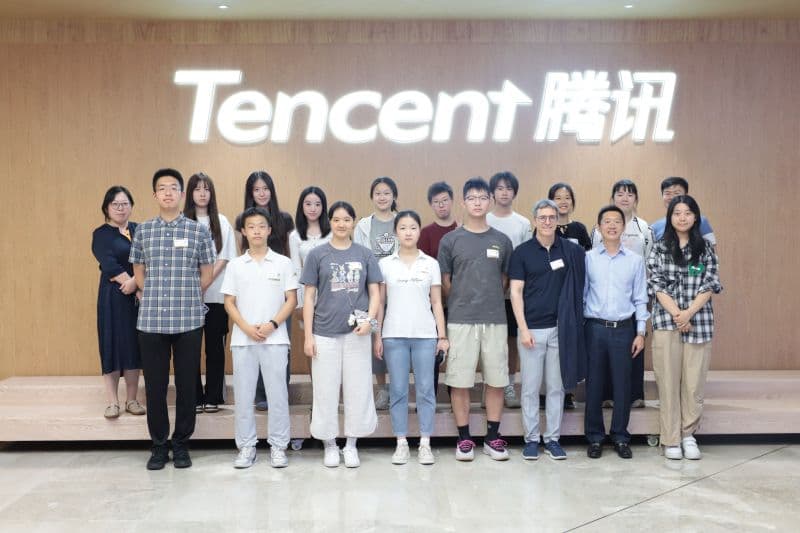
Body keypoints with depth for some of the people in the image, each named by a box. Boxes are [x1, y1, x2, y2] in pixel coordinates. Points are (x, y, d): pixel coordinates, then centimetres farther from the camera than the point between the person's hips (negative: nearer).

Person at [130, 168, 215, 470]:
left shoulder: (199, 231, 2)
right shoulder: (142, 231, 7)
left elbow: (207, 275, 7)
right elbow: (139, 273, 15)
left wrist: (185, 298, 8)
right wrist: (156, 296, 9)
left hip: (188, 320, -1)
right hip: (151, 320, 1)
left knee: (186, 384, 5)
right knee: (154, 385, 7)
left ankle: (181, 444, 20)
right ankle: (159, 445, 21)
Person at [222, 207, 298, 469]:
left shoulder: (283, 263, 2)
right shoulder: (235, 265, 6)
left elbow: (291, 300, 1)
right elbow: (229, 303, 5)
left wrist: (272, 325, -12)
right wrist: (247, 328, -9)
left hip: (275, 339, -1)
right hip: (242, 340, 2)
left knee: (277, 394, 2)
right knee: (243, 395, 6)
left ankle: (278, 446, 14)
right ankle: (246, 446, 17)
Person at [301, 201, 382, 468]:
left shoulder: (365, 255, 5)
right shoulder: (317, 254, 2)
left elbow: (375, 293, 6)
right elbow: (309, 297, 3)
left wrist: (370, 319, -12)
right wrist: (308, 335, -3)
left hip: (357, 333, 1)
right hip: (325, 333, -1)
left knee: (358, 390, 6)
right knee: (325, 391, 5)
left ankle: (351, 445, 21)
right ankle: (330, 445, 20)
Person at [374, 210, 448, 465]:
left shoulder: (431, 264, 6)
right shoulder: (385, 264, 5)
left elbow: (436, 303, 6)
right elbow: (379, 303, 6)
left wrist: (442, 335, 0)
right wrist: (377, 336, 1)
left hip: (425, 335, 0)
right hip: (394, 335, 0)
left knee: (425, 389, 2)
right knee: (398, 390, 4)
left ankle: (425, 443, 11)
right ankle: (401, 443, 13)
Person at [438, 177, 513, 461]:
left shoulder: (502, 241, 7)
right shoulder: (451, 240, 1)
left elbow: (505, 280, 13)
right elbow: (445, 282, 5)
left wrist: (492, 302, 6)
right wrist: (461, 305, 6)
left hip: (495, 320, 2)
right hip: (461, 320, -2)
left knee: (496, 380, 6)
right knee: (460, 381, 2)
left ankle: (493, 437, 20)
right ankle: (464, 438, 15)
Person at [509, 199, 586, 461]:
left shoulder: (571, 250, 3)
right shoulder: (522, 252, -1)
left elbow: (578, 288, 9)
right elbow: (516, 292, -4)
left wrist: (572, 321, -2)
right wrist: (523, 328, -10)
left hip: (560, 328, 2)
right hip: (531, 328, -1)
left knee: (556, 387, 9)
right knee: (530, 387, 6)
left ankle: (552, 439, 20)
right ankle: (531, 439, 17)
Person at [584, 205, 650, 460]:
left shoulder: (635, 260, 4)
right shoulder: (588, 258, 2)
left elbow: (640, 299, 5)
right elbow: (580, 295, 4)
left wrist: (640, 333, 1)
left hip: (624, 328, 1)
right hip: (595, 327, 0)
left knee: (622, 384, 5)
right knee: (594, 384, 5)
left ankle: (620, 437, 19)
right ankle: (595, 437, 17)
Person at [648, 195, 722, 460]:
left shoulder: (706, 248, 8)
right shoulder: (659, 248, 5)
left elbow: (710, 286, 0)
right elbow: (658, 286, -1)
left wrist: (688, 314, -13)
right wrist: (676, 315, -12)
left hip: (699, 322, 1)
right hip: (666, 322, -1)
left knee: (694, 381, 2)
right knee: (668, 382, 1)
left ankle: (688, 434, 18)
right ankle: (671, 440, 10)